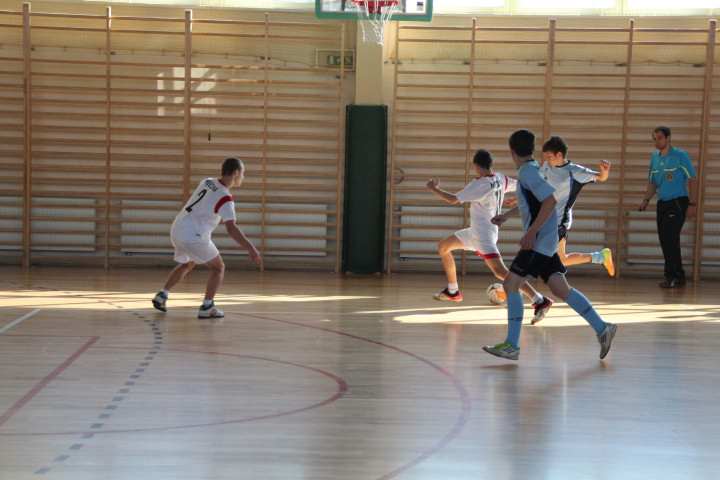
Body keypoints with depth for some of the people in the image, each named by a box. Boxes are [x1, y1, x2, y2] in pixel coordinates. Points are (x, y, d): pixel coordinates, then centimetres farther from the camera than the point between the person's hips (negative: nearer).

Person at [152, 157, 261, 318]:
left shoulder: (207, 182, 8)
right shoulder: (225, 199, -14)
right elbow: (231, 229, -23)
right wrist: (251, 249, -26)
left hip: (177, 230, 8)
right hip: (194, 237, -8)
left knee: (187, 264, 31)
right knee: (218, 268, 8)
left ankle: (162, 295, 23)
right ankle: (207, 308, -1)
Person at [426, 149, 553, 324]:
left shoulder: (479, 184, -20)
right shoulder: (501, 179, 2)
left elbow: (453, 199, -17)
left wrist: (433, 188, -2)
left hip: (484, 235, -10)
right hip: (475, 232, 10)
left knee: (500, 271, -20)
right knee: (443, 247, 20)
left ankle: (540, 301, -24)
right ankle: (453, 291, 32)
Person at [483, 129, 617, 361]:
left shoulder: (527, 172, -14)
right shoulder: (531, 169, 14)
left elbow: (550, 199, -26)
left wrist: (532, 231, -25)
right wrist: (506, 216, 39)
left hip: (539, 241, -9)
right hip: (546, 242, 9)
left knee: (510, 284, -9)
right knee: (561, 289, 7)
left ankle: (512, 346, -8)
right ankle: (602, 329, 8)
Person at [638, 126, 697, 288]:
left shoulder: (680, 155, -7)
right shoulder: (654, 158, 11)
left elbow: (693, 180, -7)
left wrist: (692, 204, -13)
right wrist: (646, 200, 5)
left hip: (678, 203, -7)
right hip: (662, 204, 7)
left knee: (668, 237, -16)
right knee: (666, 241, 6)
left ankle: (672, 277, -10)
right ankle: (679, 277, 16)